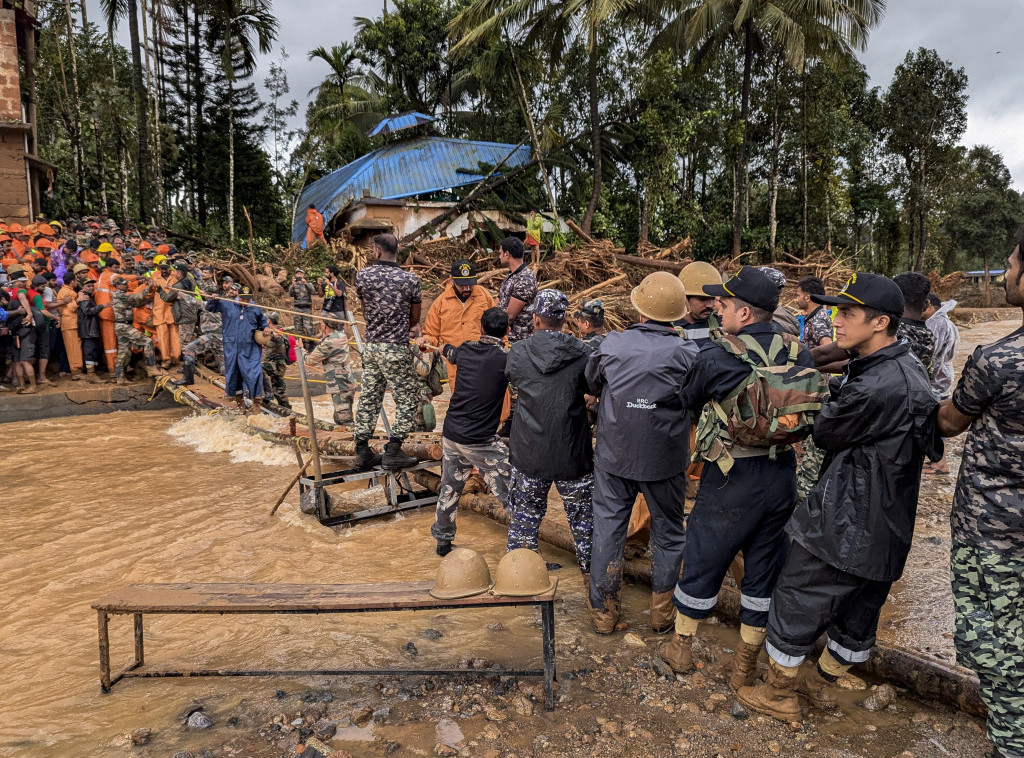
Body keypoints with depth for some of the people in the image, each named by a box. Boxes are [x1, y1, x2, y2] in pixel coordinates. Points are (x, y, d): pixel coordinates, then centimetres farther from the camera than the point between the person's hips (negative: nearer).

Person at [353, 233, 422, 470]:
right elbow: (415, 320, 0)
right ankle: (392, 451, 3)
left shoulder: (362, 275, 0)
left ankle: (362, 451, 18)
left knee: (368, 398, 12)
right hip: (396, 350, -5)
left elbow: (365, 308, 11)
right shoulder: (410, 279, -9)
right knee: (407, 399, 6)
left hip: (370, 346, 5)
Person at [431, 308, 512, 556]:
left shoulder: (466, 349, 3)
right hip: (481, 442, -6)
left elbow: (451, 353, 27)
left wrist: (443, 347, 49)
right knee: (511, 495, 3)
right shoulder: (505, 359, -17)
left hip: (450, 434, 6)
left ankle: (442, 541, 35)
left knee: (449, 490, 21)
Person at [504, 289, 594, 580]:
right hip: (573, 456, -1)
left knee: (524, 517, 16)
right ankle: (591, 569, 31)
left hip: (528, 455, 1)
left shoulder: (517, 353, -7)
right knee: (583, 515, 17)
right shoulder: (582, 354, -11)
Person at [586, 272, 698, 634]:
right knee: (668, 534, 18)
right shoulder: (687, 353, -16)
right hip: (665, 459, -1)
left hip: (614, 455, 1)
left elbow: (591, 383, 7)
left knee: (608, 529, 14)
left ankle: (603, 611, 24)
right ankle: (662, 612, 28)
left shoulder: (612, 345, -11)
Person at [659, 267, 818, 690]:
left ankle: (681, 648, 33)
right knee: (764, 567, 17)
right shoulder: (799, 353, -3)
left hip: (732, 480, -4)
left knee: (703, 562, 14)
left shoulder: (716, 359, -17)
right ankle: (747, 666, 30)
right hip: (782, 477, 5)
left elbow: (686, 402, 0)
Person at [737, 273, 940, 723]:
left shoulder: (875, 388, -28)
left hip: (842, 526, -9)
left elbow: (825, 434, -14)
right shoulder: (908, 368, 4)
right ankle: (823, 684, 43)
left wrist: (831, 398, 4)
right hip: (886, 528, 10)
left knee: (796, 604, 8)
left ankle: (779, 696, 25)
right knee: (858, 613, 22)